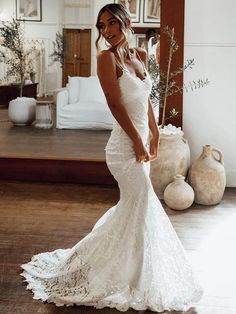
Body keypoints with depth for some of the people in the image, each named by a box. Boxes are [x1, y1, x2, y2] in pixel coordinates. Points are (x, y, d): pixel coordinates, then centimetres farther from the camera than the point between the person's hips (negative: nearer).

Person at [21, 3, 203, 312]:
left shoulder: (140, 55, 11)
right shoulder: (107, 57, -11)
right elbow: (116, 103, -16)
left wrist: (154, 133, 14)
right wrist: (138, 142, -16)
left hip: (140, 141, 8)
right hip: (125, 145, -8)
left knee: (131, 207, 17)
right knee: (141, 208, -1)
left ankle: (88, 261, 34)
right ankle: (136, 280, 16)